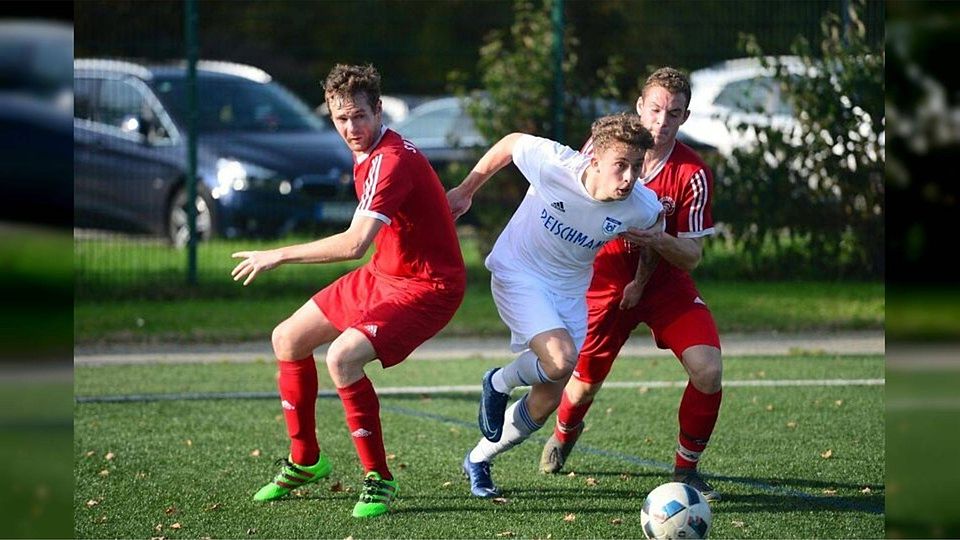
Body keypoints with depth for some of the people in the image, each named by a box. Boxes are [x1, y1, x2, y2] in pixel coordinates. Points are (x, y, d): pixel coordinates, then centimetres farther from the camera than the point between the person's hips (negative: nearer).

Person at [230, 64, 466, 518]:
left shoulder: (392, 161, -28)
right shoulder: (367, 154, 3)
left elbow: (354, 243, -36)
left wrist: (279, 256, -30)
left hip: (427, 285, -10)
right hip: (382, 274, 10)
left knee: (343, 356, -30)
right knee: (287, 340, 14)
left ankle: (379, 480, -15)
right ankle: (305, 460, 31)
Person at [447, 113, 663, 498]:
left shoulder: (644, 208, -20)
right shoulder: (554, 164, -29)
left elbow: (652, 243, 6)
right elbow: (510, 143, -8)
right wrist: (466, 190, 2)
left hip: (569, 291, 4)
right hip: (517, 275, -4)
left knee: (546, 402, 7)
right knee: (560, 360, -28)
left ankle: (478, 460, 32)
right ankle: (499, 383, 5)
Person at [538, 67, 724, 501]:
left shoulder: (693, 174, -15)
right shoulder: (604, 145, -11)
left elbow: (692, 255, -14)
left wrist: (660, 240, -34)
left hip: (665, 283, -1)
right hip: (605, 281, 1)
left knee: (708, 370, -20)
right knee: (585, 381, 8)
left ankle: (686, 469, 0)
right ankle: (564, 434, 47)